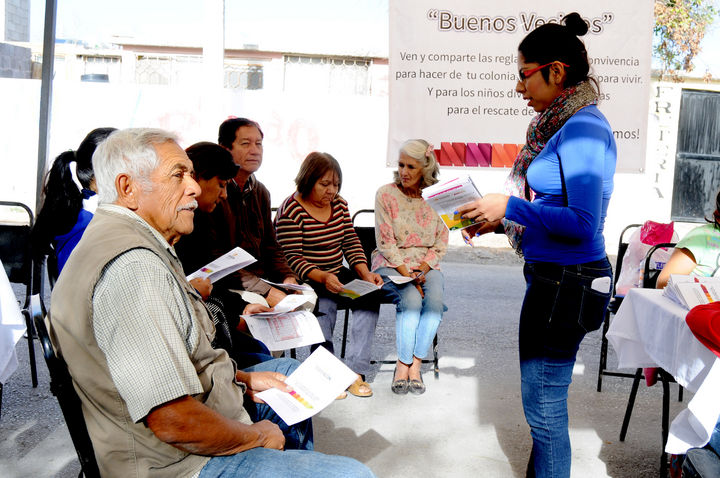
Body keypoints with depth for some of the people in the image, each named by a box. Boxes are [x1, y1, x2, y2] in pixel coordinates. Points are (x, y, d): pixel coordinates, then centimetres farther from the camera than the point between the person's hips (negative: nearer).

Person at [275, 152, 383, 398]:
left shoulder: (339, 204, 10)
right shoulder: (291, 211, -11)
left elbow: (351, 242, 8)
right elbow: (293, 259, -16)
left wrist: (365, 272, -9)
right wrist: (322, 277, -30)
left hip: (338, 275, 6)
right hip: (307, 282, -6)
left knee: (370, 297, -19)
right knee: (325, 307, -32)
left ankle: (356, 370, -18)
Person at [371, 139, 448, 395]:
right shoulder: (386, 194, -1)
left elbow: (441, 242, 6)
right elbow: (385, 242, -5)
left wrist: (422, 270, -9)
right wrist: (407, 274, -14)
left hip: (427, 266, 2)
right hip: (391, 265, -2)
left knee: (435, 298, -29)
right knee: (411, 299, -31)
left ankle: (415, 365, -19)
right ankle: (403, 366, -18)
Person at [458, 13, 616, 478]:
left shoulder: (583, 129, -18)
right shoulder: (562, 124, 12)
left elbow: (582, 222, -24)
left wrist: (510, 206, -17)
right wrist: (499, 219, 8)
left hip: (566, 282, -10)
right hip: (552, 277, 10)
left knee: (544, 405, 2)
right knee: (544, 399, 21)